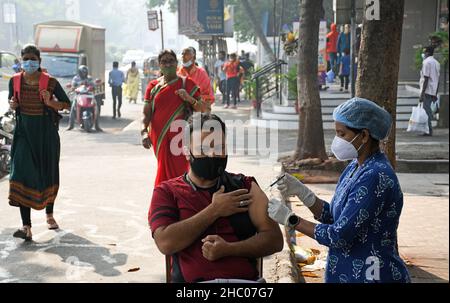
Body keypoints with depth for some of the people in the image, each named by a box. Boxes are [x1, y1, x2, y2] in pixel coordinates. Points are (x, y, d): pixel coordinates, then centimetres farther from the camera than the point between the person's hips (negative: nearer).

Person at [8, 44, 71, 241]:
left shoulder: (50, 82, -9)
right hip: (24, 131, 1)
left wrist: (51, 103, -20)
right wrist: (12, 105, -8)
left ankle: (49, 214, 39)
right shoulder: (15, 81, -1)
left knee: (48, 173, 13)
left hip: (46, 132, -1)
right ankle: (26, 227, -14)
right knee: (22, 173, -13)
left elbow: (67, 103, -1)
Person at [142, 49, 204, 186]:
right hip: (160, 138, 1)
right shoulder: (153, 86, 7)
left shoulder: (187, 83, 4)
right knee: (165, 171, 5)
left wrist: (190, 99, -15)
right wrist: (144, 132, -13)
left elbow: (201, 109, 3)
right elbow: (146, 114, 4)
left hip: (180, 138, -1)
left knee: (179, 171, -3)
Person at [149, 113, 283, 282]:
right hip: (192, 280, -1)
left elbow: (274, 239, 6)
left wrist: (228, 249, -8)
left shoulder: (245, 186, 14)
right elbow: (166, 243, -5)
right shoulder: (166, 192, 11)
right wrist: (215, 210, -2)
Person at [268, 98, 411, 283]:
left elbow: (339, 236, -22)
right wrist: (300, 191, -5)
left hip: (372, 275, -8)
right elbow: (332, 216, 8)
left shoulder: (375, 177, -23)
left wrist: (290, 219, -15)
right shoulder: (355, 167, 5)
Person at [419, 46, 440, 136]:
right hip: (433, 91, 9)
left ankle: (428, 131, -6)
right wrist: (435, 94, 20)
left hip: (427, 91, -9)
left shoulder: (426, 62, -11)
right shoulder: (436, 63, 16)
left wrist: (422, 93, -18)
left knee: (426, 111, -6)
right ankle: (429, 130, 17)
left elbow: (426, 79, -17)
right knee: (428, 110, 14)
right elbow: (437, 80, 17)